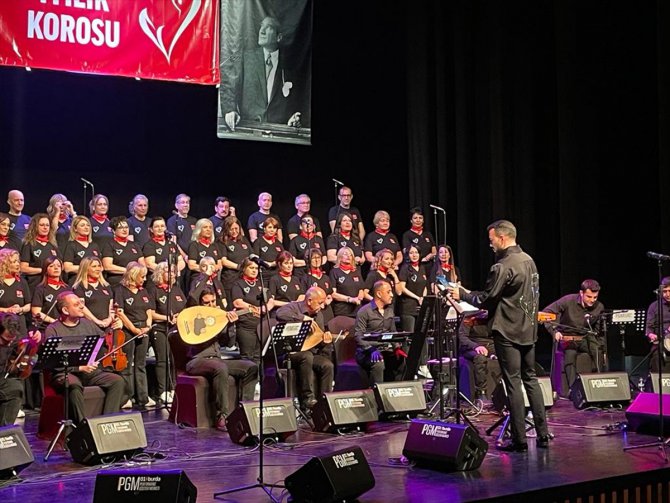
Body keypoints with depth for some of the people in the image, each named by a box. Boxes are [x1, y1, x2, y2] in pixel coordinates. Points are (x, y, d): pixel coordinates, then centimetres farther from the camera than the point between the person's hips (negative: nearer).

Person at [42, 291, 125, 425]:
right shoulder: (53, 330, -1)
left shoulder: (88, 324, 17)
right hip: (65, 374, -5)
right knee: (74, 385, -39)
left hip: (90, 372, 5)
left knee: (118, 381, -19)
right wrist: (79, 367, -19)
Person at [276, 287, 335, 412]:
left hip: (312, 352, 6)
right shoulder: (294, 307, -7)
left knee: (328, 365, -21)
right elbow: (280, 314, -32)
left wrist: (325, 341, -5)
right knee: (307, 356, -37)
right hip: (290, 351, -6)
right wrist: (303, 318, -25)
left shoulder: (319, 315, 14)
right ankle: (307, 398, -30)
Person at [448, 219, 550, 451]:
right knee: (530, 379, 14)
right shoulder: (529, 260, 10)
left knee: (513, 383, -3)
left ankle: (519, 440, 1)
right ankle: (543, 434, 15)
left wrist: (462, 294, 1)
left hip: (508, 332, -8)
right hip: (529, 330, 8)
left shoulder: (502, 267, -18)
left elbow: (486, 300, -14)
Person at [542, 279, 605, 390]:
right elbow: (546, 313, -9)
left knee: (598, 350, -28)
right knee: (570, 352, -35)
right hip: (566, 338, -3)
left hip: (585, 338, 3)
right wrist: (554, 331, -18)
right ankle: (573, 387, -34)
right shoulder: (568, 301, -15)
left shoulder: (599, 307, -4)